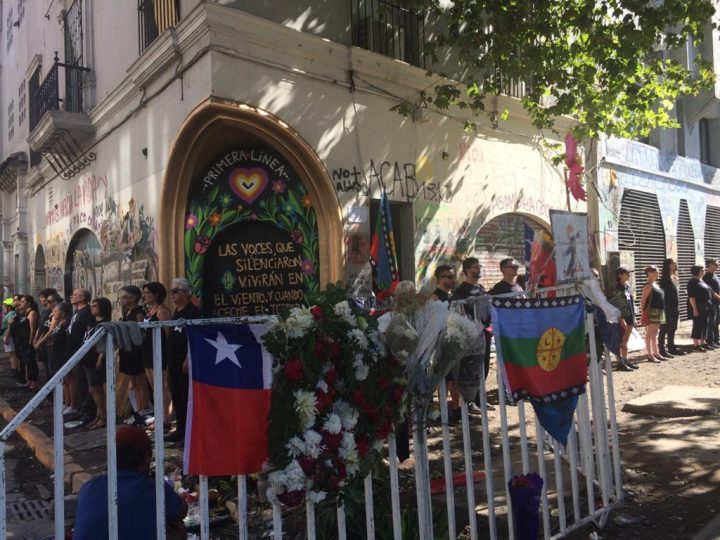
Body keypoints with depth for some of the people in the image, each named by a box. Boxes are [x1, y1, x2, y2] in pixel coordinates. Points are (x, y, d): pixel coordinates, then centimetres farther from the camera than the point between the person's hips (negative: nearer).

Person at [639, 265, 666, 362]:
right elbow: (642, 300, -16)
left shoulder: (656, 284, 14)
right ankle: (650, 355, -2)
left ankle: (656, 353, 22)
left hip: (658, 312, 10)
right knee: (649, 334, -5)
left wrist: (661, 312, 16)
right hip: (651, 312, -10)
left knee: (654, 334, 15)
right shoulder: (648, 286, -13)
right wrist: (643, 313, -19)